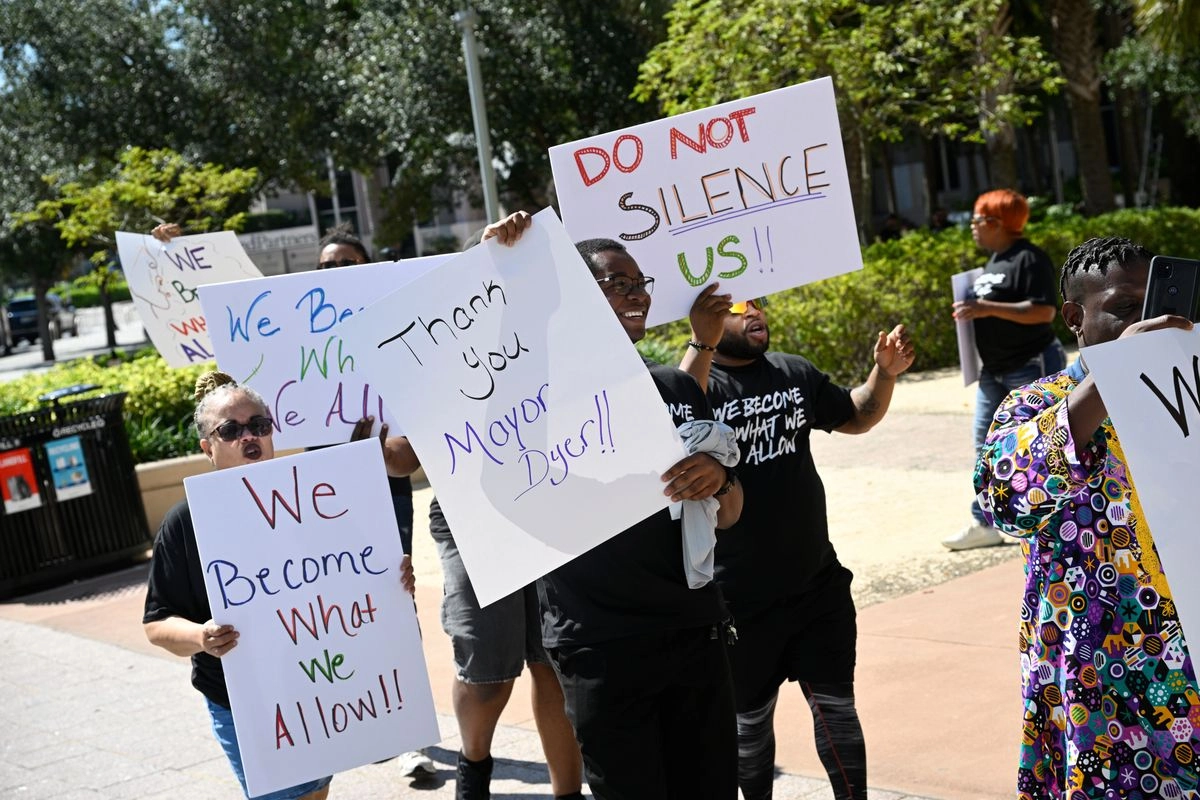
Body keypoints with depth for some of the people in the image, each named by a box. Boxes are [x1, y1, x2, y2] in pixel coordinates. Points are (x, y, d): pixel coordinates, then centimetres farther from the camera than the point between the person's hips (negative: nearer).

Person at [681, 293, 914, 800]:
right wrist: (702, 345, -44)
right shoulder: (699, 381, -13)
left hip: (819, 583, 4)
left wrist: (885, 372, 2)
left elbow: (856, 417, 20)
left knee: (836, 706, 13)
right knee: (750, 718, 14)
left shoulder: (795, 373, 5)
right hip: (741, 600, -4)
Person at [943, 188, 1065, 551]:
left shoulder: (1029, 259, -16)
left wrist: (988, 308, -27)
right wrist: (972, 310, 7)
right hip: (994, 371, 9)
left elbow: (1044, 310, -25)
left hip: (1031, 368, -9)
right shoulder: (992, 262, 13)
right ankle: (985, 523, 13)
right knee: (987, 444, 7)